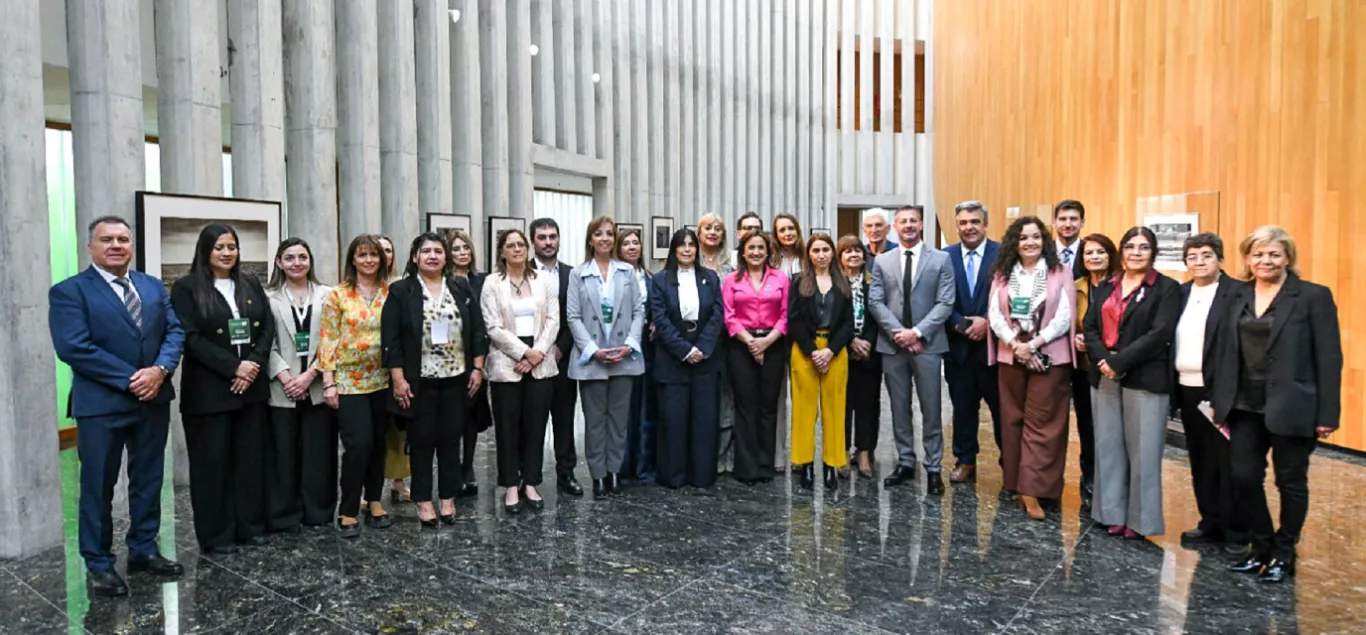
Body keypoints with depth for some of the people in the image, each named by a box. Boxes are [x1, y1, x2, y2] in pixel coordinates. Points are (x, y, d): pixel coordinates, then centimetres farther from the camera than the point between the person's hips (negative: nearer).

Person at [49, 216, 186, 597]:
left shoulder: (153, 286, 10)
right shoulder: (69, 291, -6)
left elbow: (175, 331, 4)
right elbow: (73, 348, -16)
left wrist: (160, 369, -14)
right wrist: (129, 379, -19)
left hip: (153, 400, 5)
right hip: (101, 404, -5)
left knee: (148, 480, 14)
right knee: (98, 486, 7)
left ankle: (143, 550, 28)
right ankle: (98, 564, 20)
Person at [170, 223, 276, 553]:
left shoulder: (251, 285, 11)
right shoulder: (186, 287, -2)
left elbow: (268, 327, 6)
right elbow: (191, 337, -11)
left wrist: (253, 364, -10)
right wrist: (233, 367, -17)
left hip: (252, 386, 4)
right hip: (209, 390, -4)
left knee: (251, 458, 9)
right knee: (213, 462, 3)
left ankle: (251, 526, 21)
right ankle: (216, 535, 14)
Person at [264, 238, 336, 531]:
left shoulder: (327, 295, 5)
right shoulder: (268, 297, 4)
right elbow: (266, 344, -1)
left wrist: (310, 374, -11)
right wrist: (285, 377, -13)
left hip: (318, 387, 1)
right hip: (282, 389, 0)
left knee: (319, 452, 6)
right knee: (283, 454, 4)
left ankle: (318, 512, 18)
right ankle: (284, 515, 15)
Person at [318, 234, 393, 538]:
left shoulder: (390, 293, 4)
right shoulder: (338, 294, -3)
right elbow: (327, 339, -5)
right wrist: (328, 382, -9)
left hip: (382, 379, 3)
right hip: (349, 380, -3)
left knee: (378, 444, 10)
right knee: (358, 444, -10)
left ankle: (375, 502, 25)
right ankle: (348, 511, 5)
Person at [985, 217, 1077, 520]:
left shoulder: (1060, 272, 1)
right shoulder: (1002, 274, 8)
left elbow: (1064, 316, -6)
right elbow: (995, 314, 0)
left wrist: (1033, 344, -15)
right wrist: (1015, 344, -14)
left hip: (1049, 357, -3)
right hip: (1011, 356, 3)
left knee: (1041, 423, -3)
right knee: (1013, 420, 8)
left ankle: (1032, 489, -3)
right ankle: (1015, 482, 18)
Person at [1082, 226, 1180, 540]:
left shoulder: (1167, 288, -2)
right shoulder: (1105, 287, 13)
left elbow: (1159, 334, -13)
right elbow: (1090, 327, 5)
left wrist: (1120, 362, -16)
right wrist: (1103, 360, -12)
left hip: (1145, 379, -5)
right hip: (1105, 377, 5)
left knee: (1142, 450, 1)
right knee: (1108, 446, 9)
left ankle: (1139, 519, 13)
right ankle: (1113, 513, 20)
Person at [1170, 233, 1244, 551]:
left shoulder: (1237, 293, -8)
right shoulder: (1181, 293, 12)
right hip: (1187, 389, 6)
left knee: (1227, 463, 1)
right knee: (1200, 462, 14)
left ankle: (1236, 533, 13)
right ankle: (1211, 523, 26)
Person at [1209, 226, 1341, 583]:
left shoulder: (1313, 296, -6)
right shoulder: (1238, 297, 8)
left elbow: (1329, 358, -8)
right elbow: (1225, 352, 9)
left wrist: (1327, 413, -11)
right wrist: (1219, 401, 7)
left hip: (1291, 409, -4)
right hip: (1245, 406, 4)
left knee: (1290, 483, 9)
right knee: (1244, 479, 5)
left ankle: (1283, 555, 25)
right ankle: (1261, 547, 25)